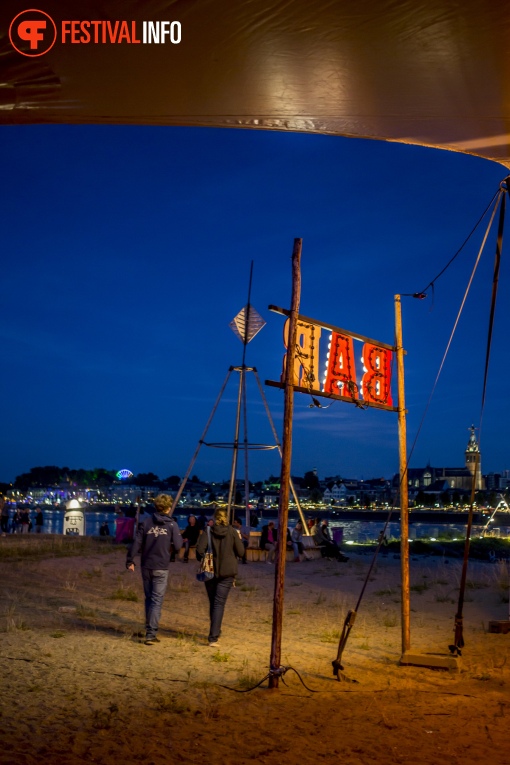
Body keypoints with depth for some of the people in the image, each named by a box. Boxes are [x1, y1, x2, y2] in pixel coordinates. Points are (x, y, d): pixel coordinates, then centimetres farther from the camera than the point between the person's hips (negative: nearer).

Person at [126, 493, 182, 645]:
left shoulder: (146, 522, 0)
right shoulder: (171, 524, -7)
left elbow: (137, 542, -4)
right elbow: (178, 546, -6)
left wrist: (130, 561, 1)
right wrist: (179, 536, 13)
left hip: (146, 567, 3)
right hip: (161, 568, -3)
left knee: (149, 598, 16)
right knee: (157, 600, 1)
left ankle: (150, 630, 24)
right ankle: (151, 634, -4)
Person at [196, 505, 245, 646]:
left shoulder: (208, 531, -3)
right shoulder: (232, 531, -3)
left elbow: (200, 550, -13)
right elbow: (240, 552, -3)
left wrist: (204, 561, 7)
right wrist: (239, 539, 15)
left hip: (210, 571, 1)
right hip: (227, 572, -1)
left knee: (213, 603, 17)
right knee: (219, 604, -3)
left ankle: (215, 633, 29)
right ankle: (213, 637, -13)